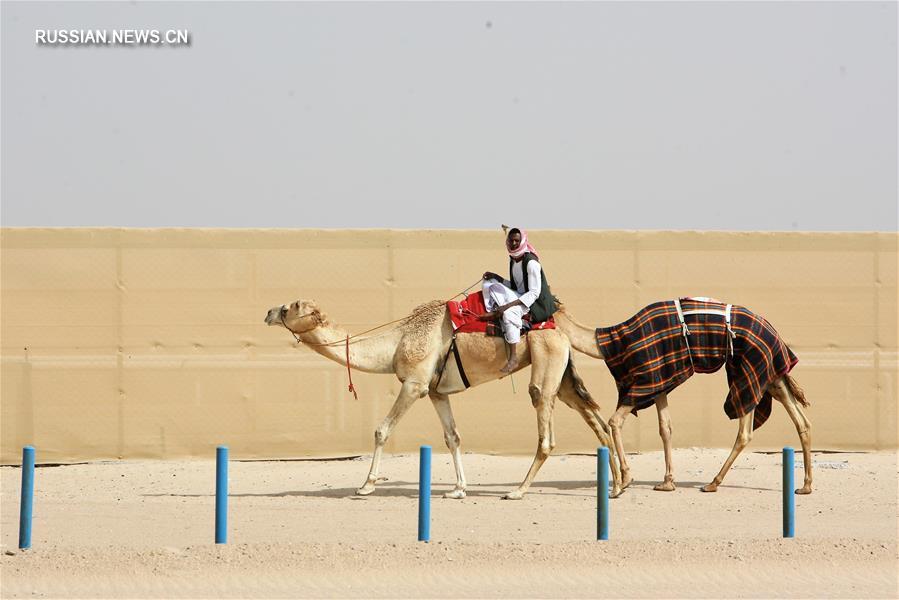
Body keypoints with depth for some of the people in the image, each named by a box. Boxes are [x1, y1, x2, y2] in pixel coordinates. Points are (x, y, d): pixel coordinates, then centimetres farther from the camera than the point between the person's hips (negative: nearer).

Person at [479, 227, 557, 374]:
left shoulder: (531, 263, -19)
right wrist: (497, 278, 3)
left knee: (510, 312, -39)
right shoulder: (513, 260, 7)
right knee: (490, 282, 6)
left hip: (535, 303, -9)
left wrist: (508, 305, -30)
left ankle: (513, 359, -39)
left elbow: (534, 293, -24)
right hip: (519, 297, 9)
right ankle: (492, 312, -17)